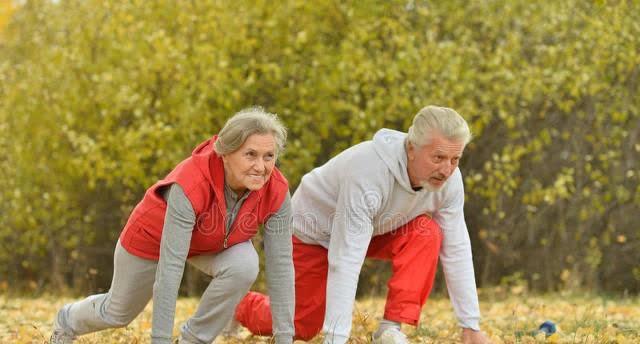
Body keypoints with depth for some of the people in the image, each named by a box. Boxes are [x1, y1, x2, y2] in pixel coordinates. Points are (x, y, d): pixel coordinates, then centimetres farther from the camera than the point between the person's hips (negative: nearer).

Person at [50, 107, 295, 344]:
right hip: (154, 236, -3)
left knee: (244, 267, -31)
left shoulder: (276, 192, -32)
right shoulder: (191, 184, -43)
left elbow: (281, 265, -27)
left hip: (216, 243, 3)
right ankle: (68, 321, 55)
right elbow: (169, 268, -44)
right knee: (118, 313, 18)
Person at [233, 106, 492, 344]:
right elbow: (345, 264, -44)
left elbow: (457, 252, -17)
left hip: (378, 230, 5)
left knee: (426, 233, -25)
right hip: (315, 232, -5)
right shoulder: (367, 173, -43)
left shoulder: (448, 178, -25)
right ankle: (241, 306, 33)